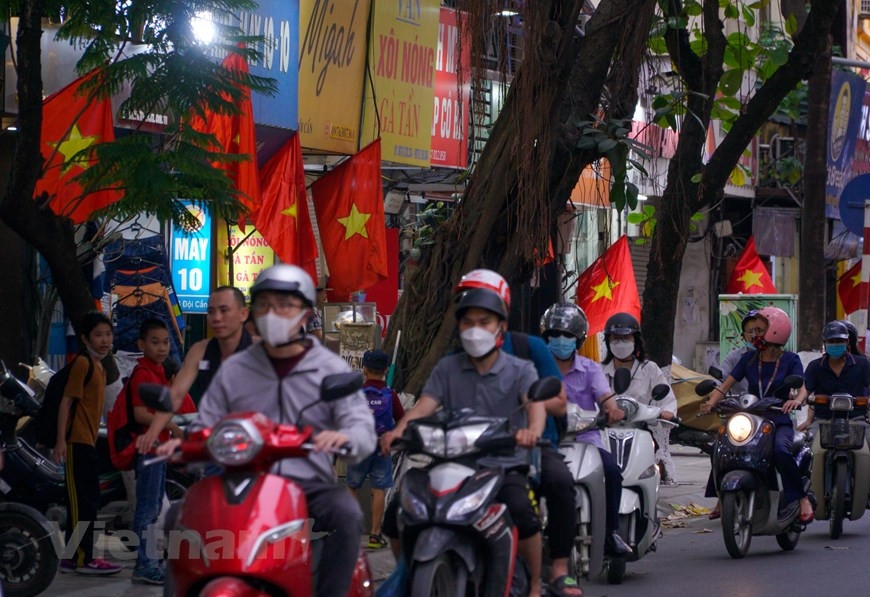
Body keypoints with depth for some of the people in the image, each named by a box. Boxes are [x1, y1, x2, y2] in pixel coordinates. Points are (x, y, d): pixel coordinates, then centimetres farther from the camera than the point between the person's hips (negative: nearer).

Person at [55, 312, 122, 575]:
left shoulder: (98, 366, 17)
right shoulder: (82, 363, -11)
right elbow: (66, 401, -16)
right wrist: (61, 440, -22)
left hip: (88, 442, 10)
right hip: (77, 442, -10)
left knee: (89, 501, 13)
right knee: (82, 502, -10)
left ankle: (81, 557, 19)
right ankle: (81, 559, -9)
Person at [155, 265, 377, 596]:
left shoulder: (332, 369, 8)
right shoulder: (233, 370, 16)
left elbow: (364, 431, -3)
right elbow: (206, 427, 15)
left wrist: (345, 438, -29)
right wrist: (185, 445, -9)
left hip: (311, 484, -2)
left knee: (346, 515, -34)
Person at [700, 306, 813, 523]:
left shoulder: (790, 359, 2)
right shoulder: (749, 359, 12)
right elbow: (726, 384, 5)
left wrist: (796, 400, -36)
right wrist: (711, 403, -15)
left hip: (780, 422, -4)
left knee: (780, 450, -36)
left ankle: (801, 498, -21)